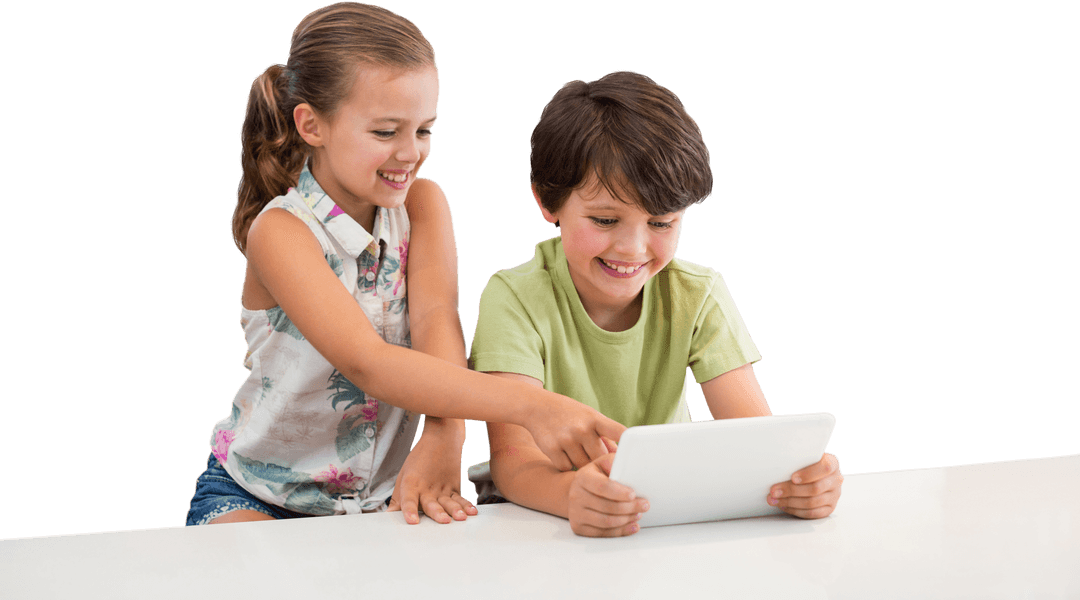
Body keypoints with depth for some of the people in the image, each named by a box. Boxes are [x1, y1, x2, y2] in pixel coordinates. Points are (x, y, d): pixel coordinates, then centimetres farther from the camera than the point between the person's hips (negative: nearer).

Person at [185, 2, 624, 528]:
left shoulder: (422, 204, -3)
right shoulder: (280, 233, -21)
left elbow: (436, 317, -21)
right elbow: (366, 363, -36)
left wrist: (442, 437, -44)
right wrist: (531, 405, -49)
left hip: (383, 494, 6)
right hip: (257, 496, -6)